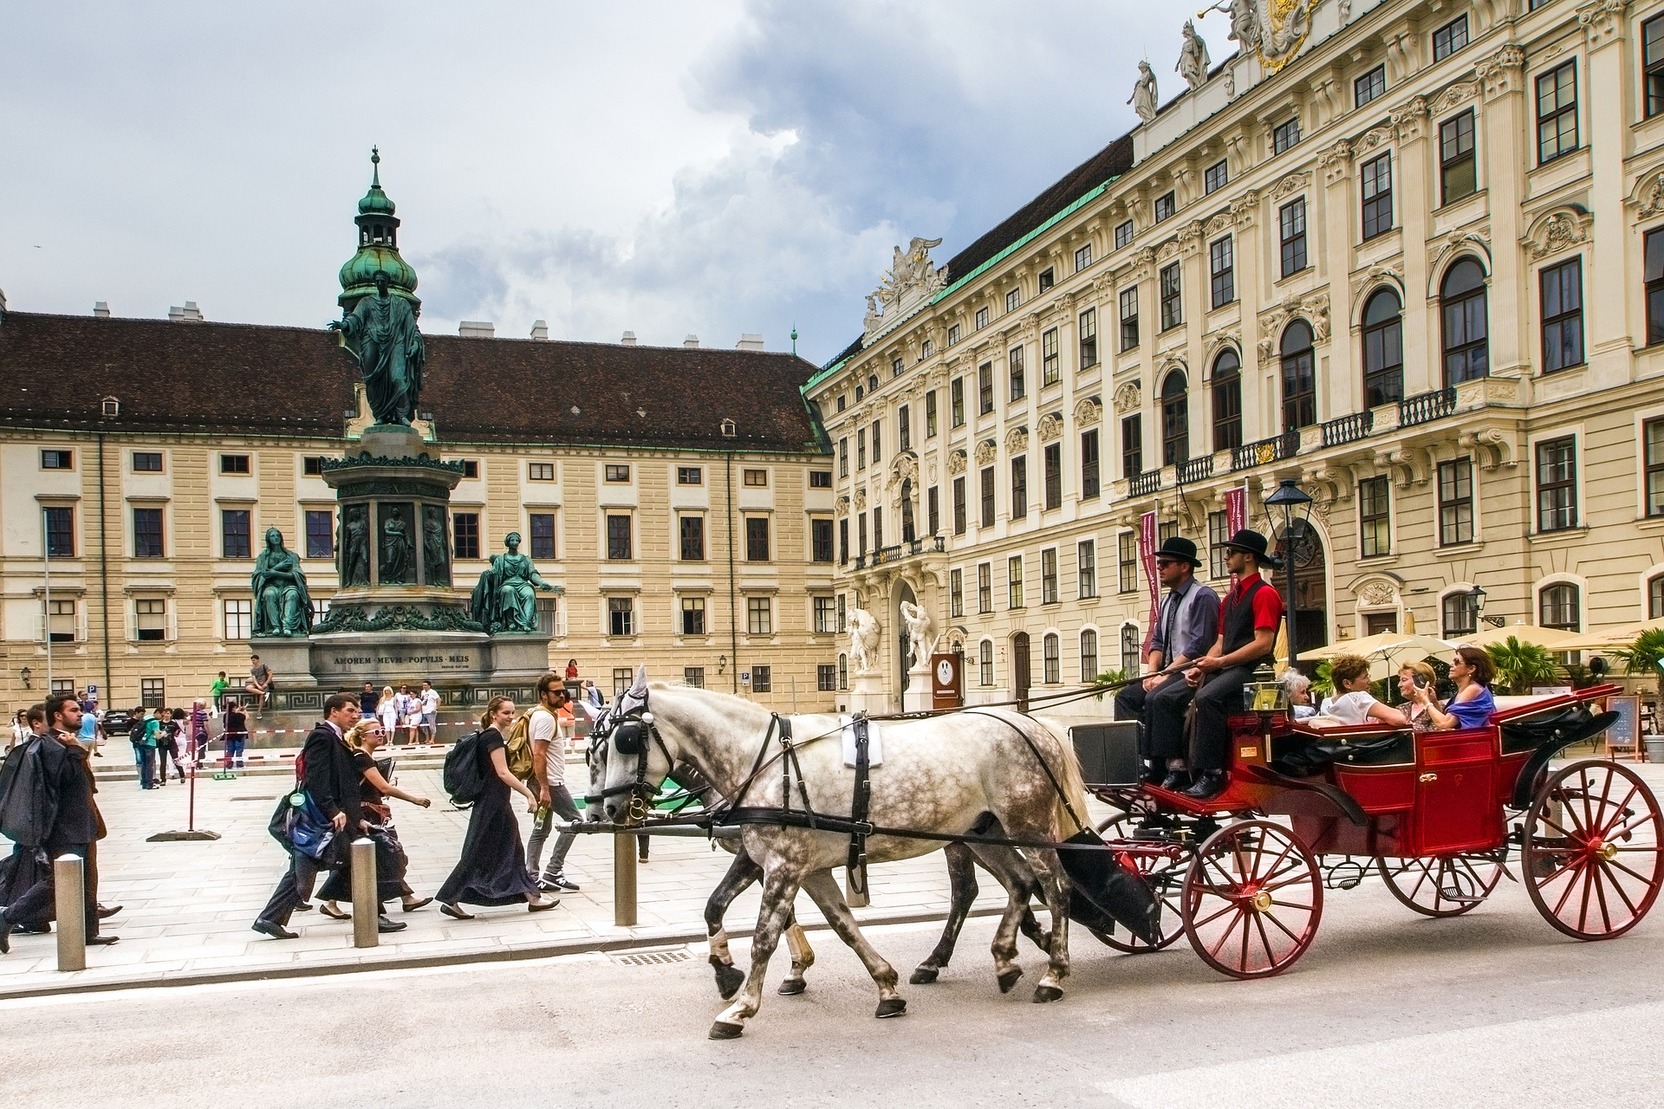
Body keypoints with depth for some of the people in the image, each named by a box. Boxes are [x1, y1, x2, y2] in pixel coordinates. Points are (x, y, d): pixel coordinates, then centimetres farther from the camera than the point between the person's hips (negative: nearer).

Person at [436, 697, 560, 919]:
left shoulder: (489, 736, 14)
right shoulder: (493, 736, -15)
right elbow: (502, 772, -22)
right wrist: (529, 794, -22)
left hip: (496, 803, 10)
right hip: (492, 804, -10)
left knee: (512, 851, 10)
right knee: (478, 854, -3)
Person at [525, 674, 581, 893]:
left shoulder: (543, 714, 15)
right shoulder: (545, 718, -17)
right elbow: (539, 755, -24)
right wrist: (544, 789, -25)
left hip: (545, 783, 10)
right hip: (550, 783, -10)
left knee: (541, 830, 11)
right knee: (574, 820, -5)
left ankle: (531, 877, 12)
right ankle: (553, 871, -5)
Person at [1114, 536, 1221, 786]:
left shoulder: (1203, 596, -10)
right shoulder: (1168, 601, 18)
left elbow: (1198, 646, -18)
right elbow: (1157, 641, 17)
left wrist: (1164, 674, -19)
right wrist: (1152, 672, -1)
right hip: (1170, 672, 9)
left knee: (1158, 698, -31)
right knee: (1126, 696, -3)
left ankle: (1173, 766, -28)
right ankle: (1134, 759, -10)